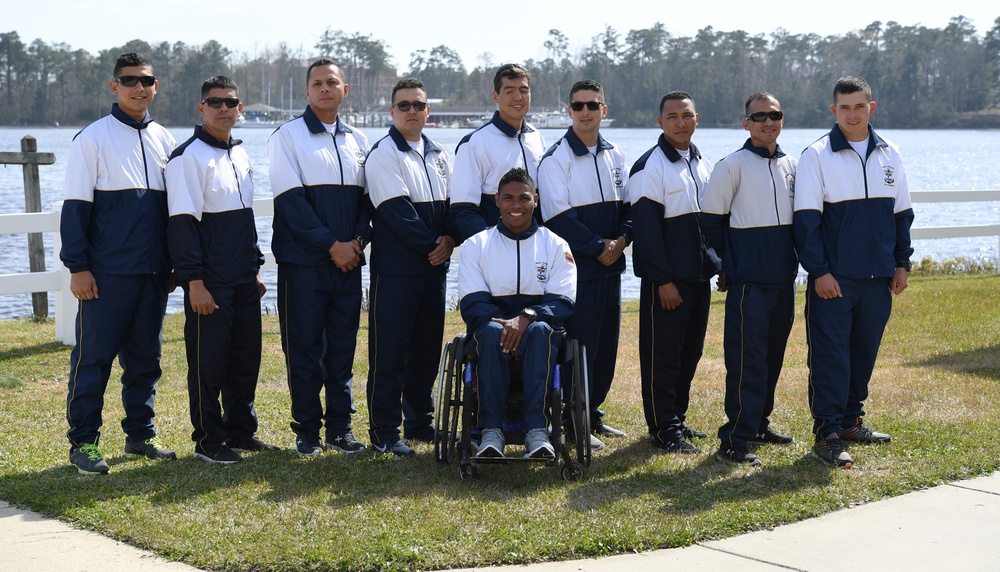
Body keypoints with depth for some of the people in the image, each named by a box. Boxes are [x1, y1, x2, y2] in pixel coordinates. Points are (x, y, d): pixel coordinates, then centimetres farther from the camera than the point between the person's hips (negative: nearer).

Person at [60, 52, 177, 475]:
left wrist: (175, 263, 15)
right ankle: (83, 442, 6)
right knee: (94, 357, -2)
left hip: (153, 273, 5)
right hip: (108, 273, -5)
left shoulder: (164, 140, 12)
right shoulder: (93, 138, -4)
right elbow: (75, 207, -6)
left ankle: (140, 435, 21)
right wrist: (77, 267, -11)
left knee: (144, 357, 12)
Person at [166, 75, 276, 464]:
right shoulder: (189, 156, -10)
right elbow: (183, 223, -15)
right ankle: (208, 440, 9)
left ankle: (241, 430, 24)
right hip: (209, 283, -8)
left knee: (246, 357, 12)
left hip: (244, 281, 8)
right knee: (208, 361, 0)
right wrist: (194, 282, -19)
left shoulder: (241, 155, 15)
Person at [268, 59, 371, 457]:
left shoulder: (358, 141, 14)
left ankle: (340, 427, 14)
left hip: (349, 260, 4)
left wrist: (359, 239, -4)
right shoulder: (288, 136, -1)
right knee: (304, 349, -1)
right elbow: (291, 199, -9)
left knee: (343, 346, 7)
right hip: (303, 260, -4)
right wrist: (331, 244, -14)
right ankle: (307, 431, 8)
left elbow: (367, 197, 15)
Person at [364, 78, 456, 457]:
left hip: (434, 268, 6)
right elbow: (397, 212, -15)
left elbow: (454, 203, 12)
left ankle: (419, 421, 22)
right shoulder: (383, 155, -6)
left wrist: (450, 239, -7)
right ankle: (384, 432, 2)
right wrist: (432, 243, -15)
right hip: (396, 268, -6)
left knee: (427, 348, 11)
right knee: (390, 352, -3)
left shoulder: (439, 156, 15)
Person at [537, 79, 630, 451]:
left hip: (610, 264, 6)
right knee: (580, 343, -6)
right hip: (578, 265, -6)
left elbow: (627, 205, 14)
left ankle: (594, 413, 22)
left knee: (607, 342, 10)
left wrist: (621, 240, -5)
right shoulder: (556, 158, -7)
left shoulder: (615, 156, 12)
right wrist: (598, 246, -14)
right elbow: (559, 217, -13)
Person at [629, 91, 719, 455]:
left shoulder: (703, 164, 13)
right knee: (662, 356, -2)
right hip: (666, 280, -8)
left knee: (690, 351, 13)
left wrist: (719, 265, 13)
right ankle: (663, 431, 4)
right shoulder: (650, 166, -11)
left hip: (699, 275, 8)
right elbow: (645, 229, -15)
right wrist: (663, 280, -18)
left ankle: (677, 419, 24)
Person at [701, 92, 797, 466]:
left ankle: (758, 424, 25)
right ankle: (735, 439, -4)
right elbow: (712, 219, -1)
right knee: (746, 359, -8)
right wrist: (728, 262, 4)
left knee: (773, 355, 12)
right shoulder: (733, 165, -6)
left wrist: (793, 259, 14)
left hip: (784, 278, 6)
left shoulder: (792, 166, 11)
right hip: (748, 281, -6)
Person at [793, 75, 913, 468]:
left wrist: (902, 263, 9)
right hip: (834, 278, -5)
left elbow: (902, 213, 15)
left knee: (865, 350, 11)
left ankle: (851, 421, 25)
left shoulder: (889, 154, 10)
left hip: (878, 276, 5)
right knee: (830, 354, -5)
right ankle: (827, 433, -2)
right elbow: (806, 219, -8)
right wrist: (819, 271, -13)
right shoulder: (816, 155, -4)